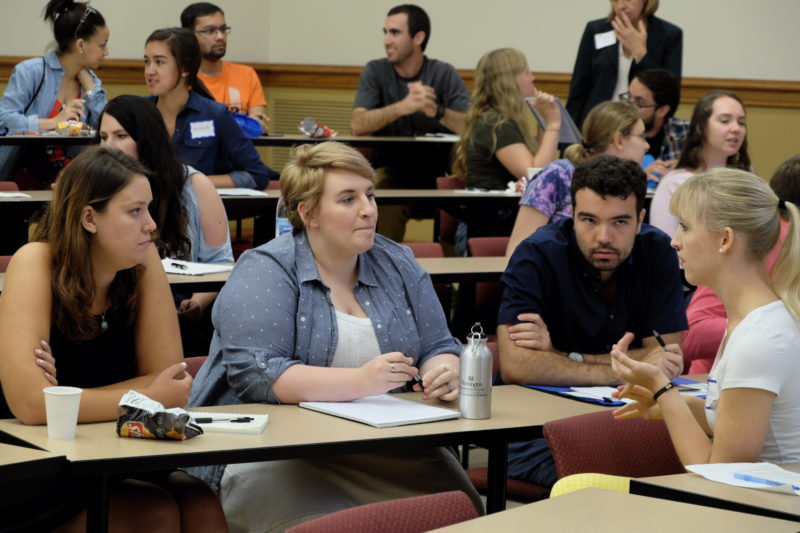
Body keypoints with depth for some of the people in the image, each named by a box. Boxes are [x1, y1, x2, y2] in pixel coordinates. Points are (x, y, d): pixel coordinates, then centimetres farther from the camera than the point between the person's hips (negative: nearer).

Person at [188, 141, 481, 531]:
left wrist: (445, 373, -11)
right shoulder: (265, 273, -5)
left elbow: (439, 348, 14)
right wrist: (358, 382, -26)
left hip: (381, 447, 5)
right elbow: (256, 373, -17)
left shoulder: (398, 265, 14)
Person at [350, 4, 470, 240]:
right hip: (391, 171, -1)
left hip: (437, 174, 1)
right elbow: (358, 125, -14)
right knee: (388, 206, -31)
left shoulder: (444, 74, 0)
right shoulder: (375, 72, 1)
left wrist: (437, 111, -31)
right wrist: (403, 107, -29)